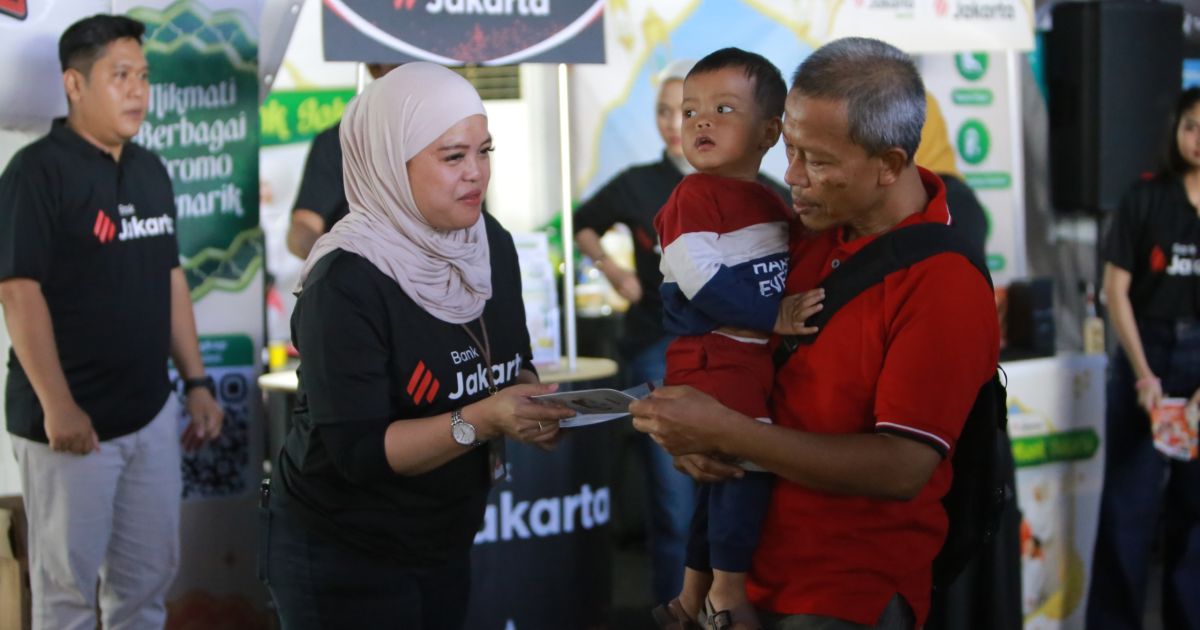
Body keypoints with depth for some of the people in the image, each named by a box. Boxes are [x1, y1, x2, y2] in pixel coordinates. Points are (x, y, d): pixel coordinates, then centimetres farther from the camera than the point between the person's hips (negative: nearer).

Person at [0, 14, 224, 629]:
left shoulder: (150, 169, 10)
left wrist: (196, 382, 12)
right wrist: (55, 405, -21)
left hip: (150, 411, 7)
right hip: (70, 419, -7)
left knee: (148, 576, 14)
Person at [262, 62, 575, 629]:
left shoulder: (492, 244, -2)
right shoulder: (346, 283, -23)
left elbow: (510, 359, 9)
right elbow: (357, 449, -26)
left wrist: (531, 403, -12)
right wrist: (477, 421, -35)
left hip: (447, 541, 7)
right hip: (342, 557, -7)